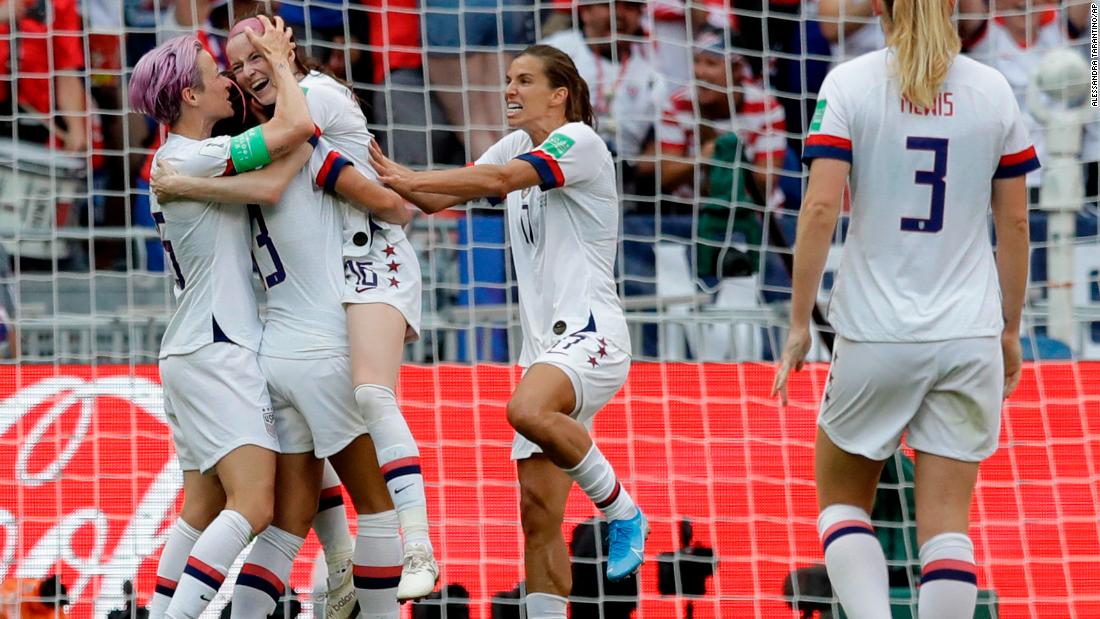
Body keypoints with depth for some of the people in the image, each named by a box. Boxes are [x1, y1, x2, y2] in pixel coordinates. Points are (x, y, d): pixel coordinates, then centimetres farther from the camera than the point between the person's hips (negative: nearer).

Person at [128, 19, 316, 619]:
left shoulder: (175, 159, 16)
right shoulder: (195, 158, -14)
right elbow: (296, 125, -23)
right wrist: (279, 61, -6)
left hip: (193, 354, 10)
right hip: (217, 351, -10)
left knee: (202, 513, 10)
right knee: (254, 505, -18)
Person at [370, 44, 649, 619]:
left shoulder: (580, 141, -6)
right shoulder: (518, 145, 18)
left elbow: (499, 178, -21)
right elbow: (442, 198, 11)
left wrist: (409, 180, -22)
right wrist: (388, 173, -6)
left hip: (591, 334, -8)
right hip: (544, 345, 8)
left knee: (528, 409, -37)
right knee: (538, 510, 1)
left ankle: (622, 511, -18)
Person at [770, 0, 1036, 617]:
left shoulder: (850, 83, -4)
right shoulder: (994, 90, 3)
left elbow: (821, 209, -11)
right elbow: (1014, 224, 7)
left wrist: (800, 323, -4)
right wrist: (1011, 332, 17)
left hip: (876, 333, -2)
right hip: (969, 335, 2)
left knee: (842, 498, 14)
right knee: (946, 523, 3)